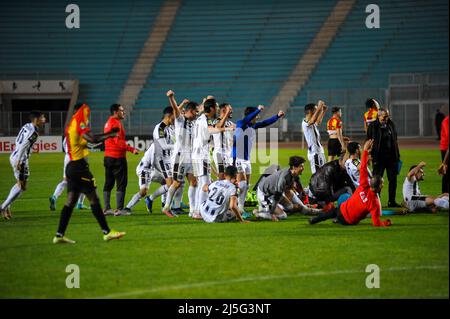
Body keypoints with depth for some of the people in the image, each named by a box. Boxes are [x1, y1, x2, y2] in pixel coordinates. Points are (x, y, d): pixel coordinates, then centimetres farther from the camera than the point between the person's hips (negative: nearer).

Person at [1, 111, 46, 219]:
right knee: (22, 187, -2)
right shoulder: (33, 132, -17)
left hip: (14, 156, 10)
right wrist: (18, 161, -24)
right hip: (20, 159, -10)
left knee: (20, 184, 22)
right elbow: (23, 146, -24)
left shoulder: (27, 127, 10)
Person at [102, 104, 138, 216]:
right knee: (121, 184, -6)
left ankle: (107, 208, 12)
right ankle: (119, 209, -9)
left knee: (108, 184, 11)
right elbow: (118, 141, -22)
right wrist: (132, 149, -24)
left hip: (108, 156, 10)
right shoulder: (116, 123, -14)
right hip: (117, 157, -10)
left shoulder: (108, 122, 16)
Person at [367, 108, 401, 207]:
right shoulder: (373, 126, -4)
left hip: (391, 157, 5)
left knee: (393, 179, 6)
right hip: (379, 157, -5)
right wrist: (372, 156, -10)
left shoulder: (391, 125, 10)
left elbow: (395, 140, 16)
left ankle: (392, 201, 13)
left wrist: (397, 156, 14)